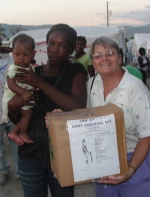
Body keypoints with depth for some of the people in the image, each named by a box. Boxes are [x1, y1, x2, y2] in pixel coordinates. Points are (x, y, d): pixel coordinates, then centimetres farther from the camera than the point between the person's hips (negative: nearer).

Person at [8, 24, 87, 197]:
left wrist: (41, 84, -23)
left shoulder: (76, 72, -5)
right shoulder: (31, 73, 2)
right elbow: (15, 118, 7)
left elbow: (79, 108, -22)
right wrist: (13, 105, -17)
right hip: (30, 154, 2)